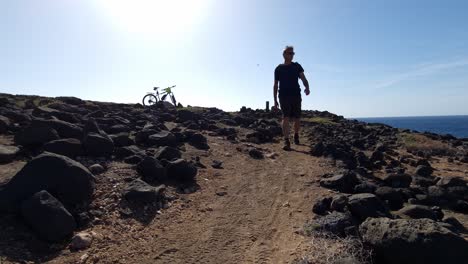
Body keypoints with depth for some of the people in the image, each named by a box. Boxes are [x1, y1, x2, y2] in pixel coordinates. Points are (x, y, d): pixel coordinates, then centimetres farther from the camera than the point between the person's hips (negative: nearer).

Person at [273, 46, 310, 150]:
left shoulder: (297, 66, 13)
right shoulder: (279, 68, 10)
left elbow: (303, 79, 2)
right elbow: (275, 85, 12)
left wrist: (307, 88, -20)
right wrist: (275, 100, 6)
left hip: (296, 96, 2)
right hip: (284, 96, -2)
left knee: (297, 119, 5)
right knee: (286, 118, -15)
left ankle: (296, 135, 31)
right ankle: (286, 141, -17)